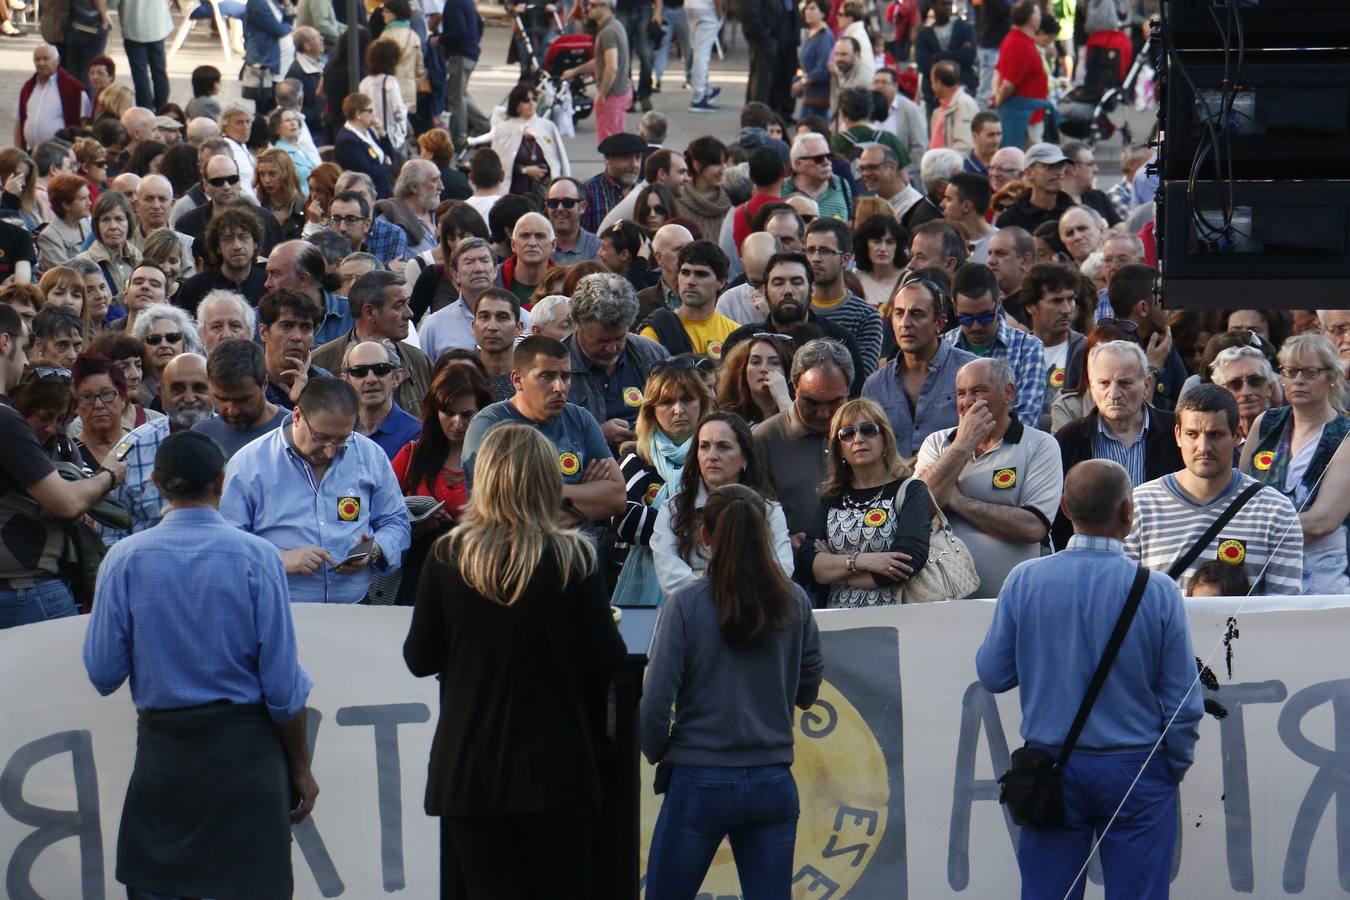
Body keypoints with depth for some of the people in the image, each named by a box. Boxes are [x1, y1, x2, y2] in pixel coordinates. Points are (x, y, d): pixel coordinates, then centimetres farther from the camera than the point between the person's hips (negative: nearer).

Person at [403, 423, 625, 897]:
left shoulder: (447, 557, -5)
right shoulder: (574, 559, -9)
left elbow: (419, 659, 1)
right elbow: (606, 659, -7)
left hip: (468, 767, 1)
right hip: (555, 765, -1)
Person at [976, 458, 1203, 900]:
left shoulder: (1024, 581, -8)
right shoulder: (1158, 592, -11)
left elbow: (992, 674, 0)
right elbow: (1183, 704, -6)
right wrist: (1175, 766, 10)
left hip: (1051, 768, 2)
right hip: (1137, 773, -2)